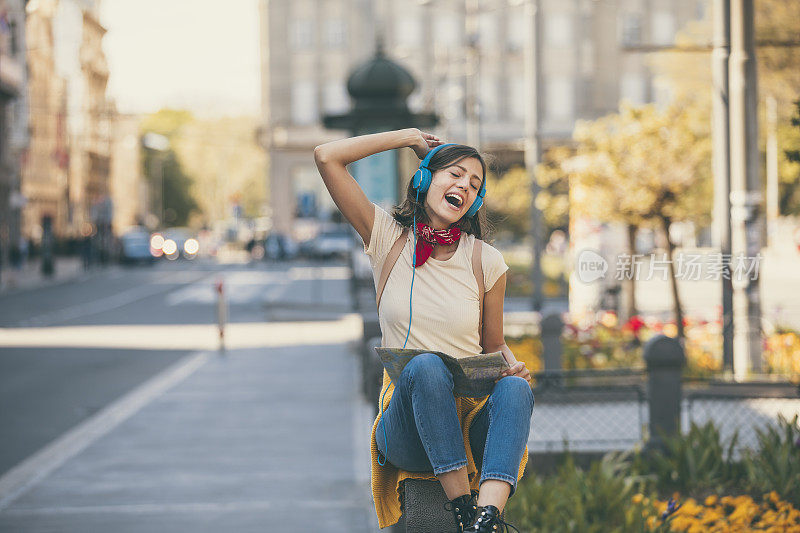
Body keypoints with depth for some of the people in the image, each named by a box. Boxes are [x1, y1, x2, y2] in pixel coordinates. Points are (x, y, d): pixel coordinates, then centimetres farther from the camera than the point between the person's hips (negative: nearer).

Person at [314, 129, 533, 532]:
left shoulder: (486, 262, 7)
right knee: (427, 366, -34)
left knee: (515, 388, -31)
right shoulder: (388, 239, 5)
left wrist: (513, 366, -7)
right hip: (406, 428, -1)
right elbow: (326, 156, -1)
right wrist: (410, 138, 8)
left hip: (471, 421, 2)